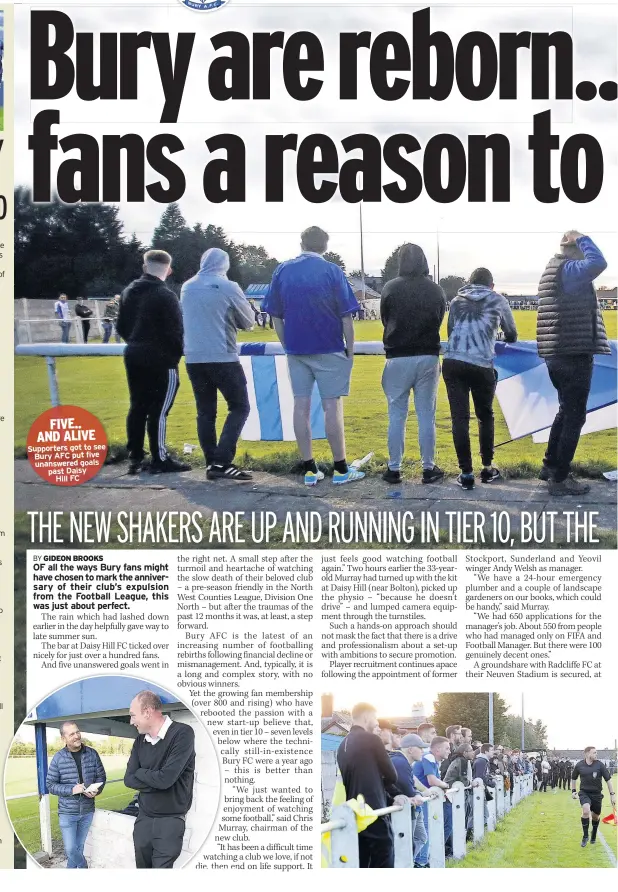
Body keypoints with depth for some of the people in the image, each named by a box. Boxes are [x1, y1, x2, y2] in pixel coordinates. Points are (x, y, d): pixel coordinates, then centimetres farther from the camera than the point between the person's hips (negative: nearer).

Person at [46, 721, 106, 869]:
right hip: (67, 812, -2)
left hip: (87, 811, 2)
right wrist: (72, 790, -21)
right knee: (71, 849, -4)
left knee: (78, 848, 12)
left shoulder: (92, 754, -3)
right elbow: (51, 785, -7)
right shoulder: (58, 758, -10)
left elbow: (101, 777, 5)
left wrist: (96, 790, -16)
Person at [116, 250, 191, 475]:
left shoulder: (128, 292, 10)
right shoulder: (165, 296, -14)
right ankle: (160, 460, -1)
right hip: (160, 359, -7)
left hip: (133, 356, 7)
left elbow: (121, 326, 16)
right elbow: (174, 331, -14)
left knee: (137, 407, 11)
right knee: (159, 410, -4)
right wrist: (178, 353, 1)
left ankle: (135, 458, 13)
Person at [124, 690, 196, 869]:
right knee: (142, 868, 10)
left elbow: (165, 778, -23)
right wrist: (154, 780, -14)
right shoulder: (140, 740, 7)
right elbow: (129, 779, 2)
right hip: (144, 818, 6)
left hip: (170, 820, -6)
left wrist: (140, 772, -5)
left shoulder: (182, 733, -16)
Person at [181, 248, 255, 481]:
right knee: (239, 407, 1)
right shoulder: (228, 287, -6)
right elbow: (249, 321, 3)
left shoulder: (187, 288, 8)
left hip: (193, 358, 5)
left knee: (205, 412, 10)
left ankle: (211, 463, 7)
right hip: (223, 358, -5)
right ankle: (223, 462, -11)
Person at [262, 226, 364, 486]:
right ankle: (341, 469, 6)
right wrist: (350, 350, 2)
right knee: (332, 405, 1)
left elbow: (276, 316, 6)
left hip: (295, 350, 3)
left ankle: (309, 470, 8)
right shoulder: (332, 271, -6)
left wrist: (287, 346, 14)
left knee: (301, 405, 6)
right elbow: (346, 317, -7)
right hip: (329, 349, -3)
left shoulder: (282, 271, 3)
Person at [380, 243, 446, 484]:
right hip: (428, 358, 1)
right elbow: (439, 322, 9)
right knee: (427, 416, 6)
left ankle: (394, 469, 7)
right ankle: (429, 468, 9)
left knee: (396, 416, 5)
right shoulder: (436, 290, -2)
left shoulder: (391, 288, -7)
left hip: (398, 358, -1)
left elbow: (385, 320, 5)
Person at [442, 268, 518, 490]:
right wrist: (505, 338, 51)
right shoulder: (498, 300, 15)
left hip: (452, 363, 1)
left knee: (459, 417, 3)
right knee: (485, 416, 18)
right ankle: (487, 468, 24)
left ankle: (466, 473, 0)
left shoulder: (456, 301, 21)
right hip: (481, 366, -1)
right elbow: (511, 335, 27)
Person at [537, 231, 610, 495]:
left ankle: (550, 465, 29)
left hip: (557, 355, 10)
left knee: (566, 411, 22)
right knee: (574, 416, -3)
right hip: (574, 355, -10)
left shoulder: (553, 270, 15)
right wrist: (582, 239, -18)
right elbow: (598, 263, -31)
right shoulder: (570, 269, -14)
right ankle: (559, 479, 0)